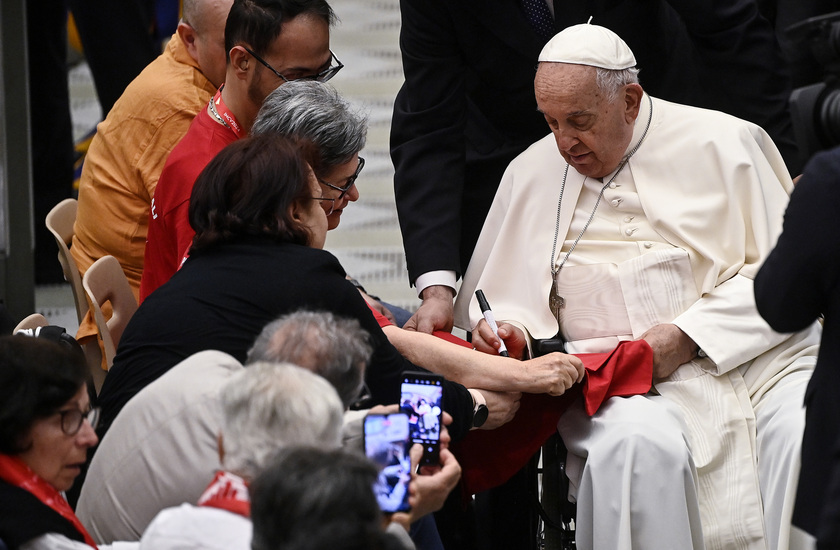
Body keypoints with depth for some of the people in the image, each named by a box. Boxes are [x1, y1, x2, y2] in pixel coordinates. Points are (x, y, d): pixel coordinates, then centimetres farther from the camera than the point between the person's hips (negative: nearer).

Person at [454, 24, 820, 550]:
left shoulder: (722, 143, 6)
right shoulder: (531, 173, 16)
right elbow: (499, 297, 23)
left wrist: (685, 338, -11)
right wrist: (508, 331, -2)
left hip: (752, 352, -1)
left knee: (809, 433, -32)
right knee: (639, 445, -35)